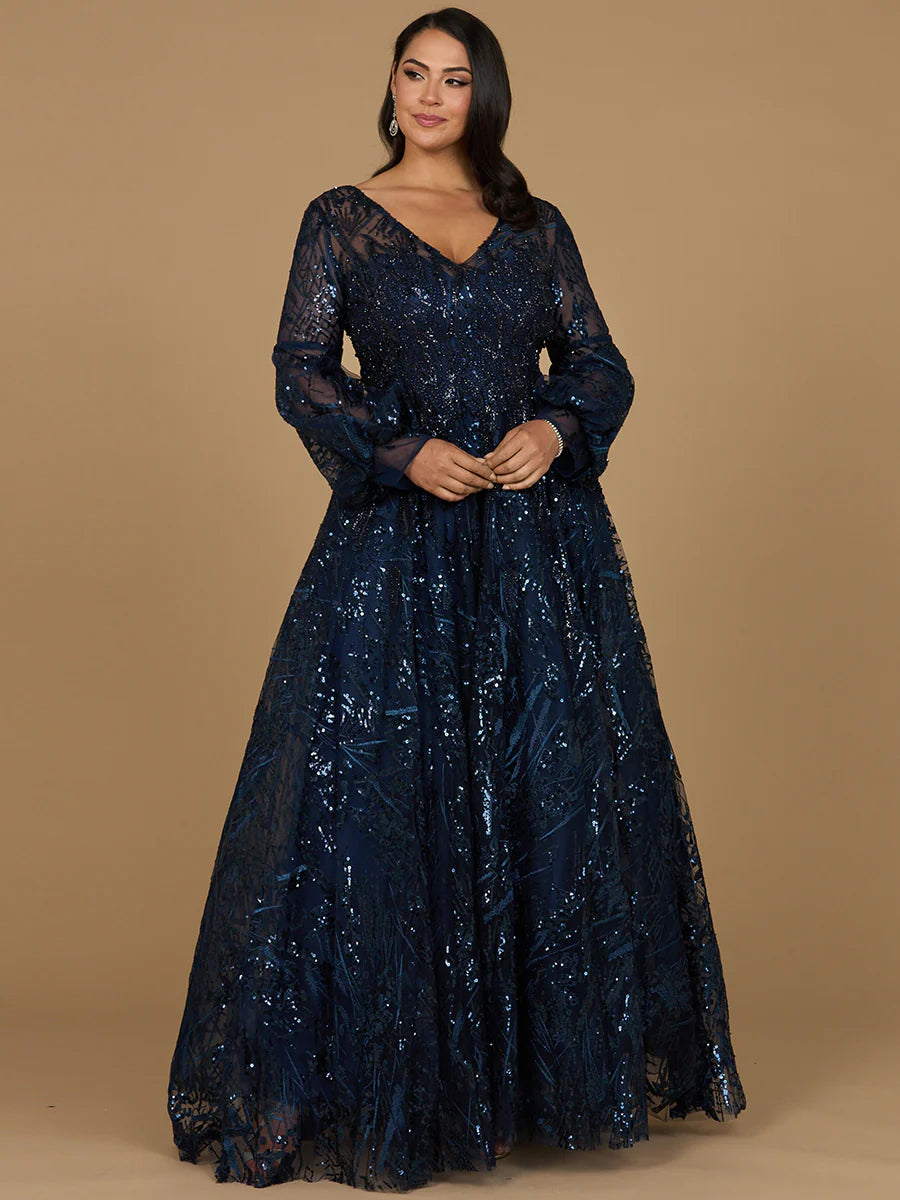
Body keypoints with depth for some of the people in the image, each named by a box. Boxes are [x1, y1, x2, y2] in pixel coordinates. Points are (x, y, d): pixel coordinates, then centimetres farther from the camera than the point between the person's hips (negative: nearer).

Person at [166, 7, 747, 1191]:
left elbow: (600, 363, 9)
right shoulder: (341, 219, 6)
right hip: (397, 540, -3)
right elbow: (300, 371, -2)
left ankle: (552, 1060, 19)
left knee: (559, 782, 5)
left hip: (543, 536, 3)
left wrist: (558, 426, -12)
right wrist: (406, 449, -16)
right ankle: (382, 1083, 8)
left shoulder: (539, 227, 12)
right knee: (380, 789, -4)